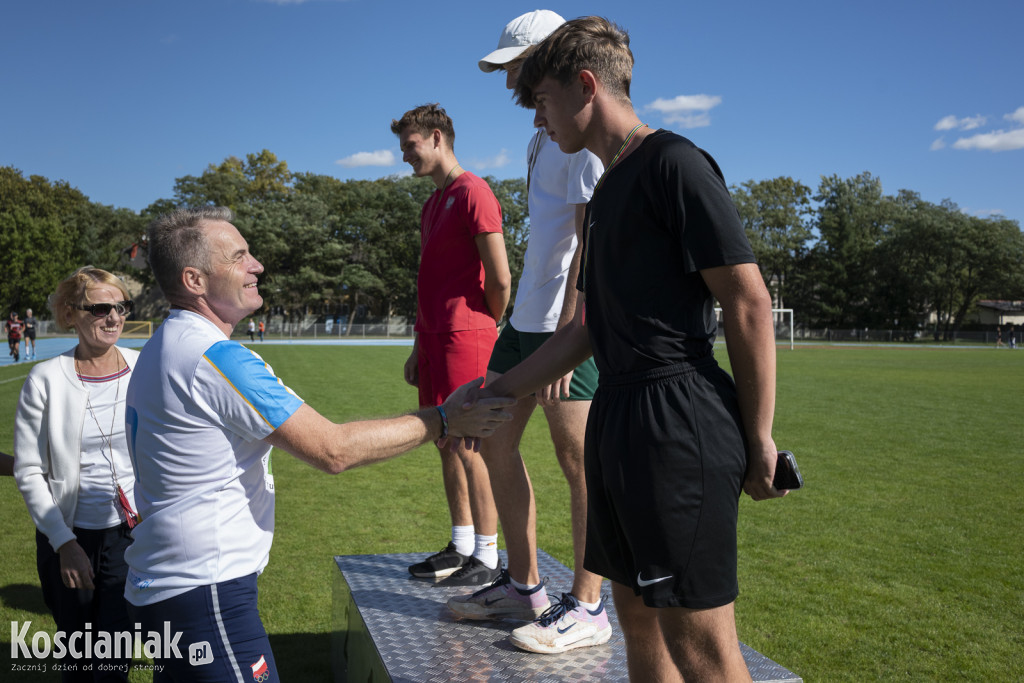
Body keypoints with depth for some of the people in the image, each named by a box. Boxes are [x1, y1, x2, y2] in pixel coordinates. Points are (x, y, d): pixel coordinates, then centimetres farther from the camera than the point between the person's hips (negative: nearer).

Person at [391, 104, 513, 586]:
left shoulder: (473, 193, -9)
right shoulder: (431, 204, 20)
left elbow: (500, 280, -13)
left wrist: (486, 329, 1)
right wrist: (418, 347, 19)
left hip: (464, 337, -9)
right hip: (434, 336, 9)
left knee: (469, 445, -5)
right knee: (445, 443, 12)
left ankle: (487, 559, 4)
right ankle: (460, 546, 23)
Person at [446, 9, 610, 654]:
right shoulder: (545, 135, 21)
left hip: (568, 325, -10)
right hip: (526, 316, 10)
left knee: (579, 461, -4)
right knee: (494, 440, 12)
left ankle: (587, 608, 9)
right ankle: (523, 585, 24)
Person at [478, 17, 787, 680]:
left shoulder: (674, 163, -8)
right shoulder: (608, 189, 19)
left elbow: (750, 305, -12)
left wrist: (760, 443, -10)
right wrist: (496, 392, 20)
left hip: (679, 420, -9)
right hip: (619, 418, 9)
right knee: (640, 619, 16)